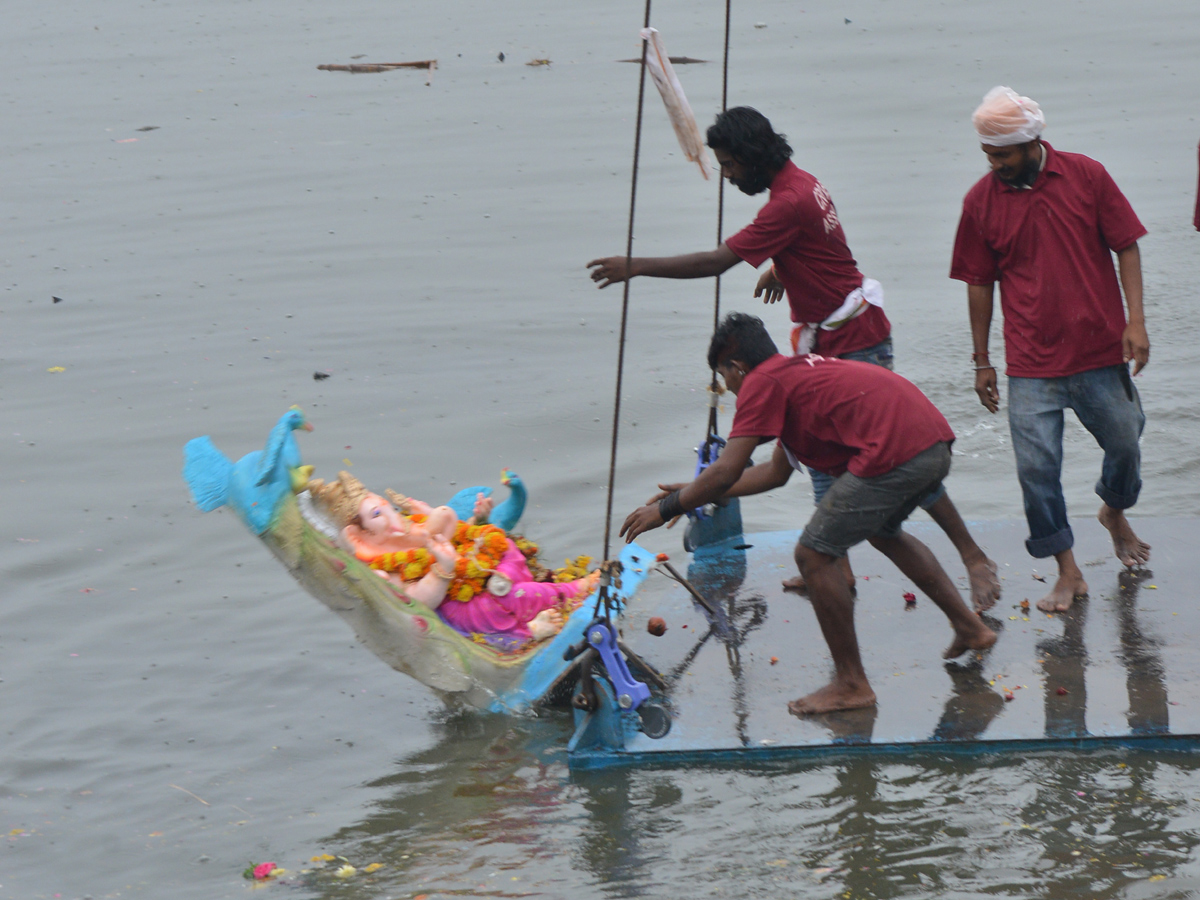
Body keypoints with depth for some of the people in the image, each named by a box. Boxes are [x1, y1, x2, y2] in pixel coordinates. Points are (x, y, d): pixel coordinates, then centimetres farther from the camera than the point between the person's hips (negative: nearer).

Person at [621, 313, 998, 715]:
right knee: (882, 530, 35)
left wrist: (666, 509, 10)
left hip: (896, 453, -10)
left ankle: (852, 684, 7)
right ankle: (969, 626, 39)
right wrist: (697, 492, 40)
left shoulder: (762, 383, 1)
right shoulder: (800, 370, 29)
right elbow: (777, 472, 37)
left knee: (813, 555, 1)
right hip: (937, 445, 10)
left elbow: (726, 472, -2)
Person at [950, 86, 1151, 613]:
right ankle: (1067, 573, 8)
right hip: (1031, 363, 0)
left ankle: (1115, 512, 44)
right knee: (1036, 467, -5)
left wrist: (1134, 321, -7)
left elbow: (1126, 248, 2)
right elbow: (979, 283, 6)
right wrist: (982, 362, 7)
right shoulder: (981, 200, -1)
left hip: (1100, 352, 0)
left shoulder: (1087, 177, -3)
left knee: (1125, 443, 11)